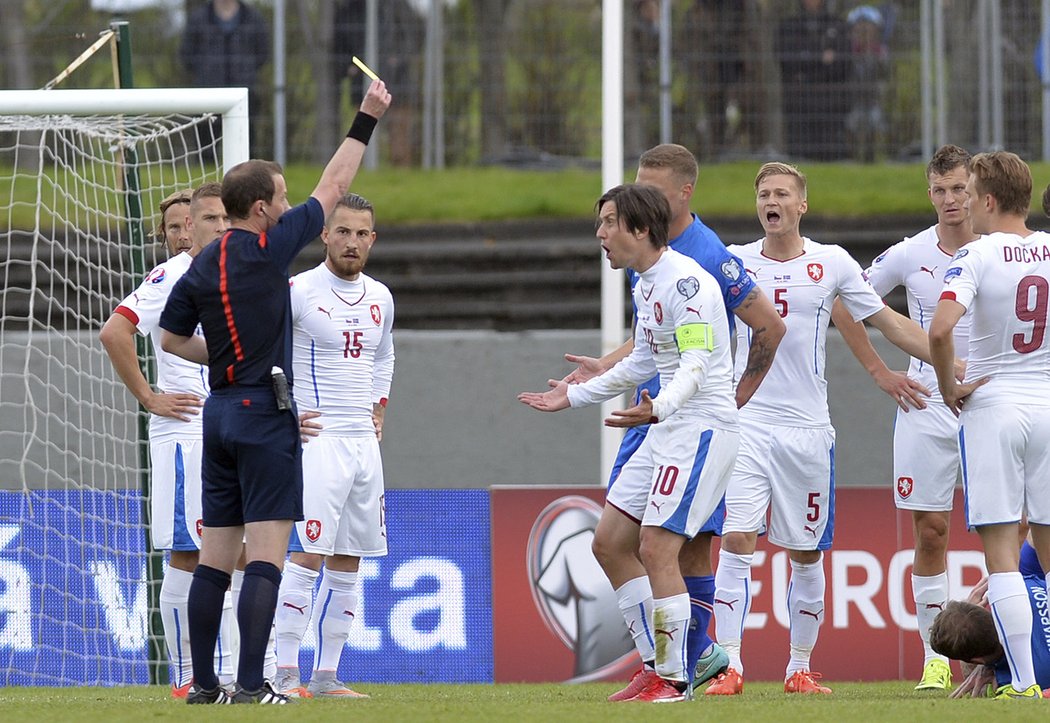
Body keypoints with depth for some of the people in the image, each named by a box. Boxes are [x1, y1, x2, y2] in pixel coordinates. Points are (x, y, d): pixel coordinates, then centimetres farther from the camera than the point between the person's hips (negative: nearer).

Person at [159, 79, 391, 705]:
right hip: (266, 413, -7)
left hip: (220, 413, 7)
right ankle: (252, 684, -16)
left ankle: (204, 683, 11)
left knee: (216, 556, 9)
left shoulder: (202, 266, 8)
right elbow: (332, 190, -1)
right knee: (267, 554, -9)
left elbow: (172, 338, 19)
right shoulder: (266, 248, -10)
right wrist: (367, 121, 7)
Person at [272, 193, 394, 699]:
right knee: (307, 556, -14)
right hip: (316, 442, -7)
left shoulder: (379, 298, 12)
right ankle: (286, 673, -13)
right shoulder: (299, 291, -9)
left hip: (364, 443, 7)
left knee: (348, 563, 6)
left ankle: (326, 675, 10)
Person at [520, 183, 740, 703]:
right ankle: (657, 665, 13)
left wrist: (659, 407, -44)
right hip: (667, 428, 10)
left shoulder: (686, 281, -17)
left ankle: (672, 680, -7)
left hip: (702, 426, -10)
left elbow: (696, 363, -26)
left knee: (656, 549, -15)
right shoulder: (645, 283, 14)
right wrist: (574, 396, 32)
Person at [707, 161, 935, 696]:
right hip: (746, 424, -1)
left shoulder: (833, 263, 3)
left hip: (807, 428, 1)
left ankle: (800, 667, 18)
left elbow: (889, 323, 10)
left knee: (806, 554, 6)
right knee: (736, 541, -13)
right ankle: (729, 667, -12)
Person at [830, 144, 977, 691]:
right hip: (926, 405, 1)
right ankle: (935, 658, 7)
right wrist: (880, 372, 7)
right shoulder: (909, 256, 2)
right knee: (929, 532, 0)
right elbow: (844, 304, 13)